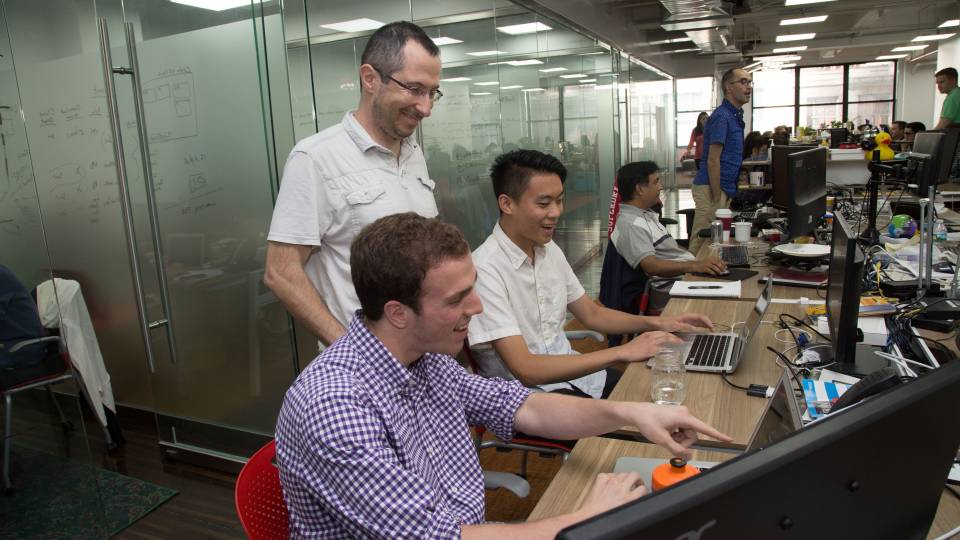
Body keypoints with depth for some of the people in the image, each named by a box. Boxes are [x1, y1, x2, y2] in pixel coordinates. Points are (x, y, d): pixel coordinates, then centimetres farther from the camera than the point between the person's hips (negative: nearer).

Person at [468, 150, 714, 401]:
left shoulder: (549, 249, 4)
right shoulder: (486, 269, -22)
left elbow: (591, 314, 15)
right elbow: (525, 370, -26)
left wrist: (659, 323, 0)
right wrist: (621, 353, -25)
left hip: (569, 370, 8)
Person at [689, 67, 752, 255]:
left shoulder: (735, 116, 17)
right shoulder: (722, 117, -14)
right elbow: (713, 160, -18)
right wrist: (716, 197, -19)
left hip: (724, 188, 10)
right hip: (711, 189, -10)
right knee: (703, 241, -6)